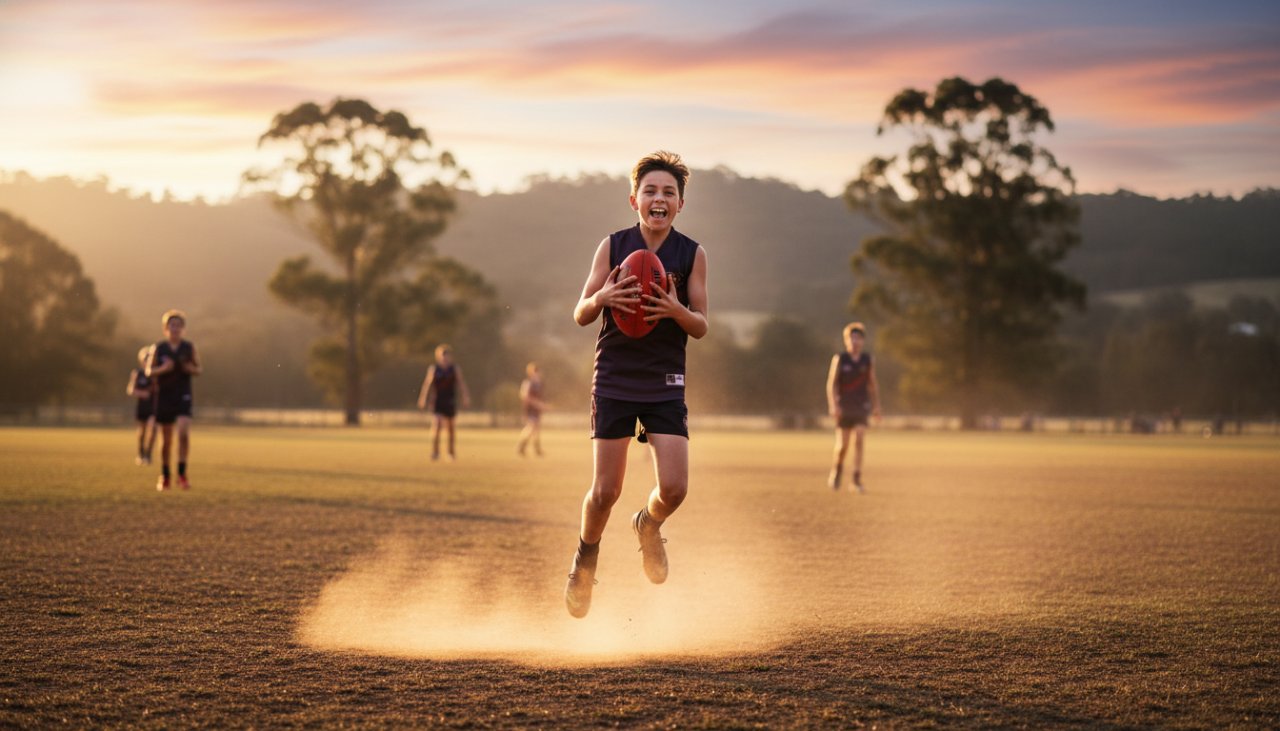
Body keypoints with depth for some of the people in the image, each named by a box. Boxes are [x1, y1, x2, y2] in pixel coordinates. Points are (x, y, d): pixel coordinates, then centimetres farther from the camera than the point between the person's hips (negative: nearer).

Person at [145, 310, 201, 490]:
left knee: (184, 433, -20)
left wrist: (190, 368, -13)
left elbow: (199, 369, 10)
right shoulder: (158, 348, 2)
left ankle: (182, 474, -12)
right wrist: (162, 369, -17)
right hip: (164, 396, 0)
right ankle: (164, 476, 22)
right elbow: (149, 371, 3)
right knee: (166, 440, 6)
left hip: (183, 396, 0)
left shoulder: (189, 347, 4)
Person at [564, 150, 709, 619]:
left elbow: (701, 327, 1)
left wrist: (677, 311, -21)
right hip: (613, 381, -1)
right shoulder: (613, 246, -3)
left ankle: (649, 526, 25)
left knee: (674, 488, -10)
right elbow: (580, 316, 0)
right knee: (606, 489, -1)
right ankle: (585, 559, 28)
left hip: (665, 385, 1)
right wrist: (601, 299, -22)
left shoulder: (692, 255, -1)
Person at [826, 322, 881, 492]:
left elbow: (873, 385, 12)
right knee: (842, 445, 1)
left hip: (861, 407, 1)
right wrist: (833, 405, -15)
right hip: (844, 407, -1)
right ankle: (837, 469, 33)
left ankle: (857, 480, -15)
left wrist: (876, 406, 11)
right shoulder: (839, 359, -4)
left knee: (859, 440, -15)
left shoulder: (867, 360, 3)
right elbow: (831, 383, -5)